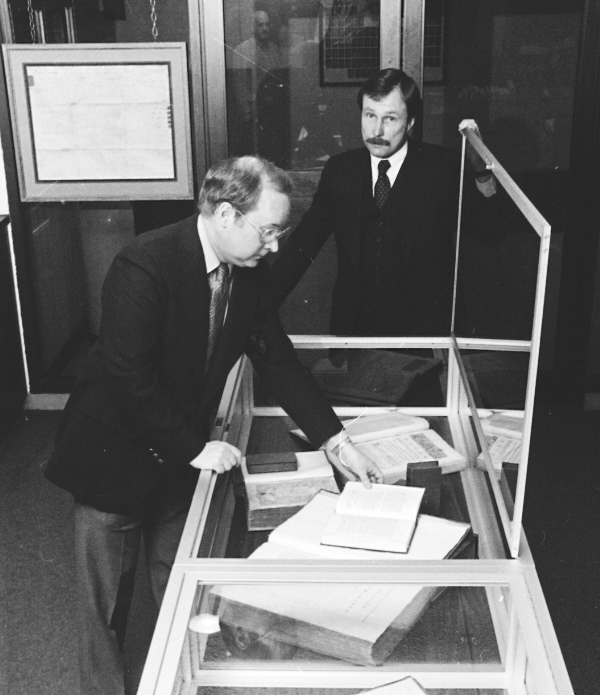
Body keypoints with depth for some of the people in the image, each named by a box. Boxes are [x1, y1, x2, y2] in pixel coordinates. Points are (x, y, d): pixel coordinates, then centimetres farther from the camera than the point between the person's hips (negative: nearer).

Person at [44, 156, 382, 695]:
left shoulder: (248, 272, -6)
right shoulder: (144, 266, -29)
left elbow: (277, 358, 1)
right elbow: (129, 381, -28)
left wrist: (336, 441, -3)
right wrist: (196, 449, -21)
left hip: (181, 457, 6)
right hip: (114, 456, -6)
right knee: (107, 601, 12)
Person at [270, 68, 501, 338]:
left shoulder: (443, 166, -4)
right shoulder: (339, 169, 3)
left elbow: (490, 232, -7)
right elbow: (303, 244, 2)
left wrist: (483, 173, -23)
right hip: (352, 324, 2)